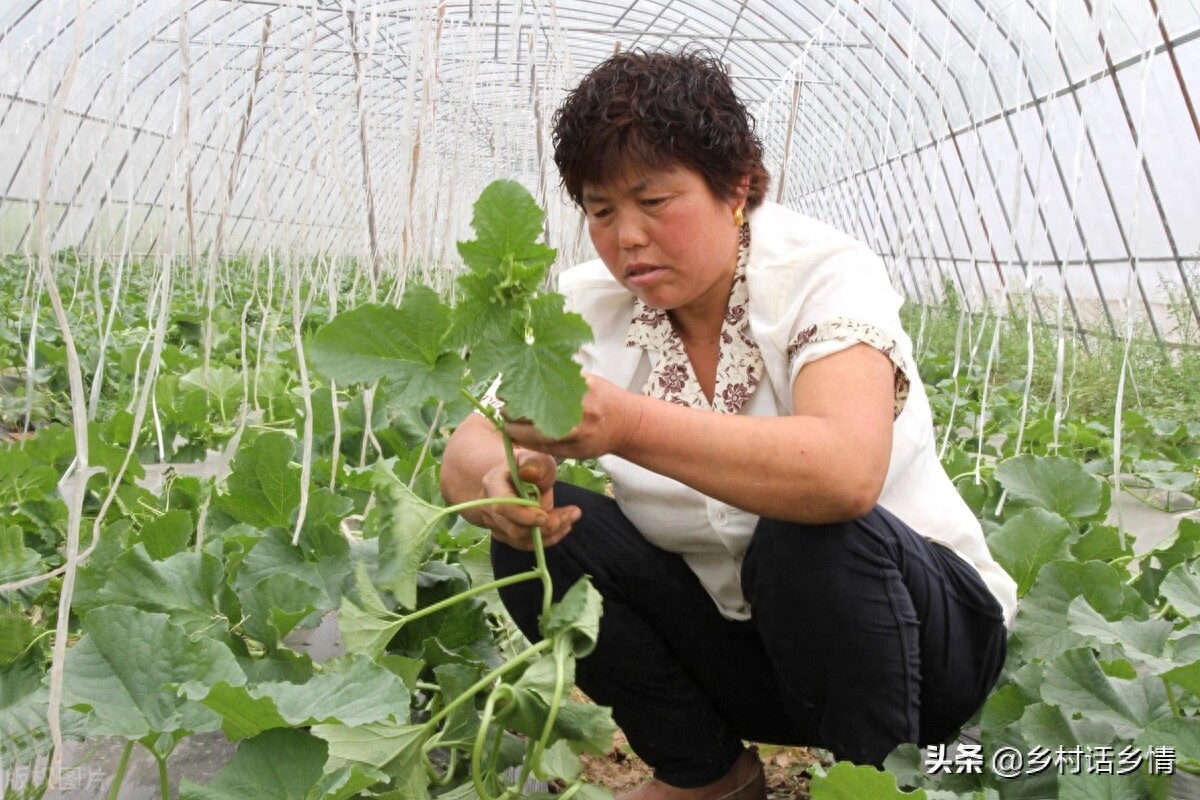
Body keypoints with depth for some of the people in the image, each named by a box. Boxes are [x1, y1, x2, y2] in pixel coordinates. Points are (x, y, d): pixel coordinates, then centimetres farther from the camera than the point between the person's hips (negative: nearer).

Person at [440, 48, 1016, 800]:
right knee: (537, 530, -14)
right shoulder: (592, 305, -6)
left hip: (923, 629, -4)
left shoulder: (823, 276, -20)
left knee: (809, 536, -35)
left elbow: (846, 475, -39)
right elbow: (465, 454, -13)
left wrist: (629, 426, -50)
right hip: (731, 636, 5)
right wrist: (499, 485, -37)